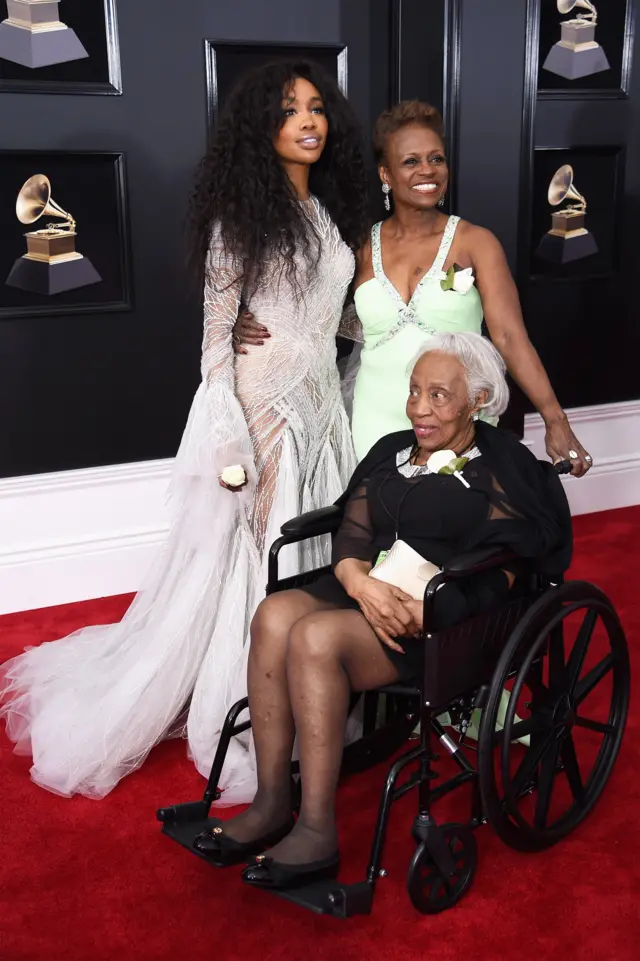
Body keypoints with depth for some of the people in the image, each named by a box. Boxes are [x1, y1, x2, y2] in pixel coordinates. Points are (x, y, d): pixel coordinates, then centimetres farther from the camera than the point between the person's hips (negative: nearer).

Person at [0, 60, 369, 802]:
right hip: (261, 405, -7)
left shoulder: (328, 210, 12)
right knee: (243, 557, 1)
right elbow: (216, 330, -11)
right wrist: (228, 435, -16)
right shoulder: (242, 215, -8)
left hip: (321, 405, 7)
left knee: (315, 555, 11)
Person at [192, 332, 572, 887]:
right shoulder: (392, 451, 19)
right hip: (367, 592, 6)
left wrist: (417, 612, -22)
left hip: (446, 617, -6)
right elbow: (352, 529, 10)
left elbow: (497, 577, -9)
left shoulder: (502, 468, 1)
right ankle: (271, 804, -18)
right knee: (275, 616, -24)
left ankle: (317, 834, -22)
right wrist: (358, 578, -13)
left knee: (315, 636, -30)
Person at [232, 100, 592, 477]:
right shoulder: (362, 247, 3)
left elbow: (510, 335, -13)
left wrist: (555, 419, -22)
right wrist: (261, 328, -9)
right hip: (379, 422, 2)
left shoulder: (475, 242, -5)